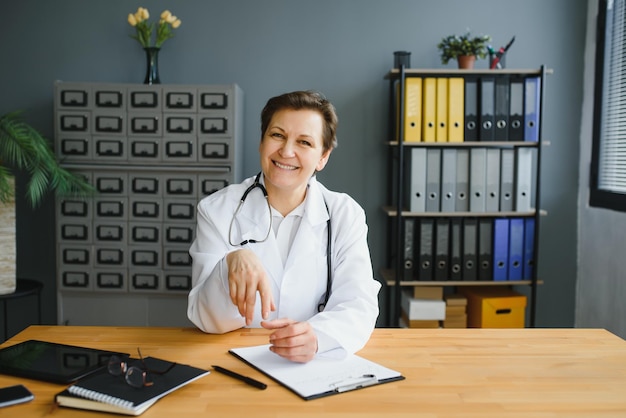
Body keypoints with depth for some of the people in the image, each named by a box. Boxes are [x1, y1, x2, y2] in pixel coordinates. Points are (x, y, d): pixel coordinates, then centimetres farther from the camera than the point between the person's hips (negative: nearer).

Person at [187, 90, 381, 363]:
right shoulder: (217, 210, -3)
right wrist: (232, 262, -29)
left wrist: (316, 336, -31)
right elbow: (207, 320, -8)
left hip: (314, 366, 2)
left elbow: (359, 306, -10)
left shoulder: (346, 215, 0)